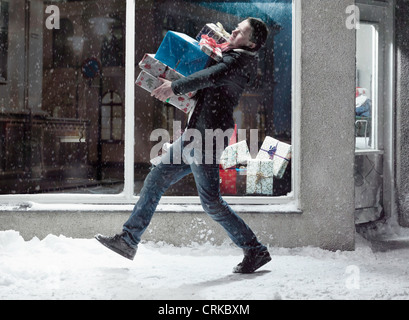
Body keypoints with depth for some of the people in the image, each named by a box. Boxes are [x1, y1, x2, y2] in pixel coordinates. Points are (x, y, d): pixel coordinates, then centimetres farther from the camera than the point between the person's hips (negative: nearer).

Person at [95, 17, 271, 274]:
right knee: (155, 181, 11)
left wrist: (176, 87, -33)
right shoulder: (230, 57, 19)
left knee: (211, 201, -7)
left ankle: (256, 251, 4)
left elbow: (212, 76, -28)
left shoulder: (242, 60, -10)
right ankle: (129, 239, 19)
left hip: (207, 139, -10)